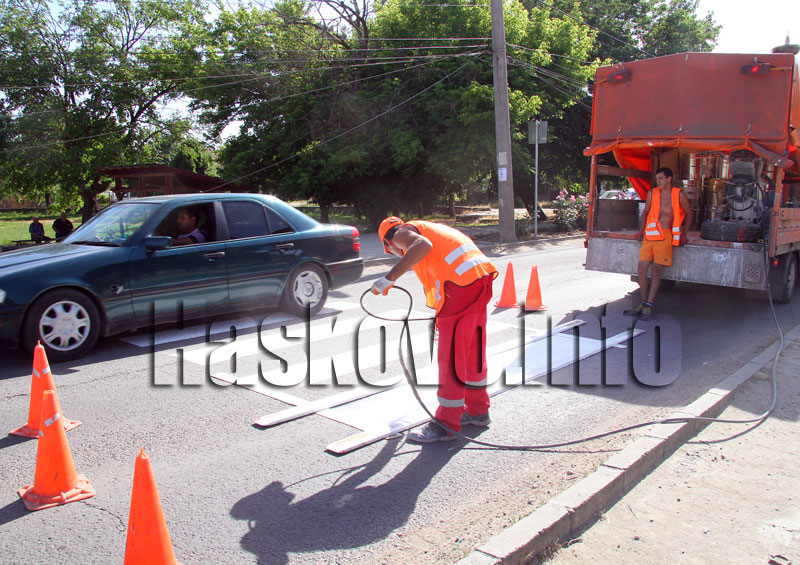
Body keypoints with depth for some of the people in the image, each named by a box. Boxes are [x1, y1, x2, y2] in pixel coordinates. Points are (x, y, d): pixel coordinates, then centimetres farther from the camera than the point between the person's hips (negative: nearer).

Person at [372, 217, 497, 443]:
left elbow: (423, 244, -19)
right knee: (471, 350, 19)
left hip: (461, 283, -9)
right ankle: (478, 411, 32)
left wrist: (390, 276, -20)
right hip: (481, 278, 9)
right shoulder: (428, 228, 31)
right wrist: (442, 316, 42)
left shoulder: (402, 232, 6)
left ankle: (446, 425, 5)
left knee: (452, 355, -3)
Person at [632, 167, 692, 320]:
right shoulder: (652, 193, 10)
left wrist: (683, 233, 10)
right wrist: (642, 229, 16)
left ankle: (649, 306, 2)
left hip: (664, 237, -3)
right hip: (649, 236, 3)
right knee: (641, 271, -2)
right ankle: (644, 302, 14)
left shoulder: (679, 194, 2)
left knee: (656, 273, -4)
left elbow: (688, 213, 14)